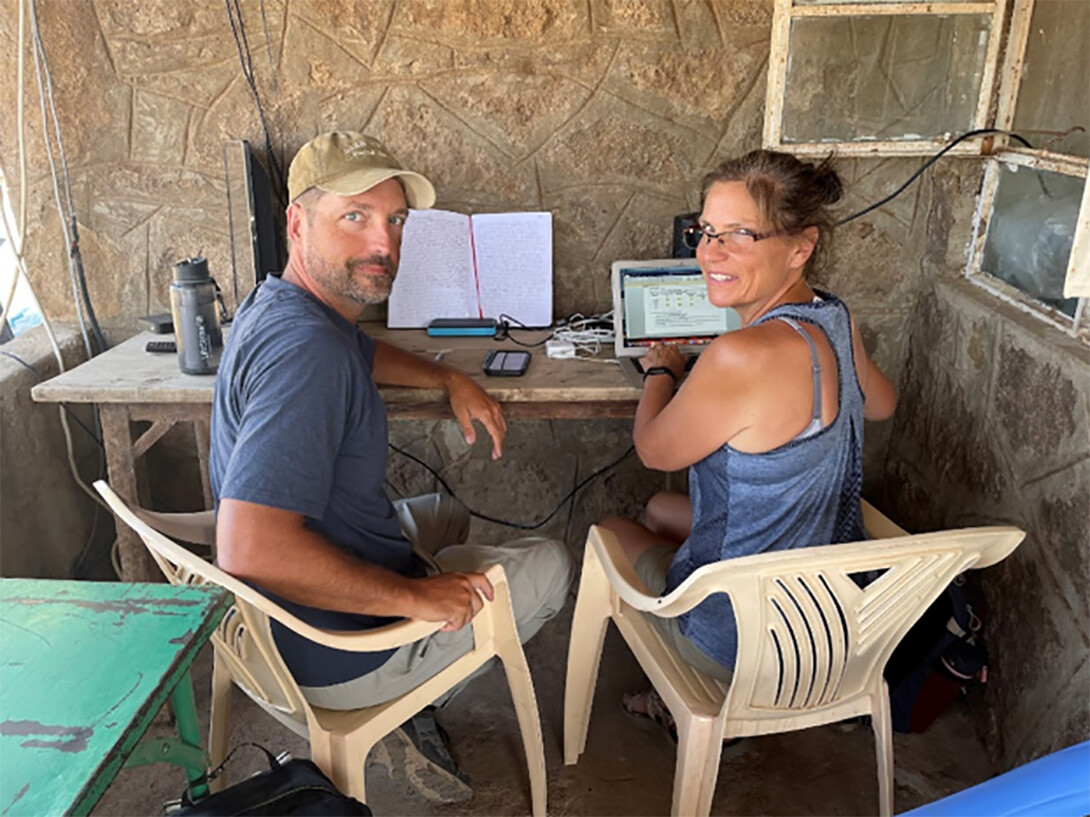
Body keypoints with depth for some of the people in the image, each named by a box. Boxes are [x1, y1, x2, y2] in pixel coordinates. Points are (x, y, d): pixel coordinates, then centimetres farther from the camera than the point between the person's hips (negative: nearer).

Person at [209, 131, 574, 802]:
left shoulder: (281, 306, 0)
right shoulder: (306, 348, -33)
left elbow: (363, 354, 23)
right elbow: (250, 549, -40)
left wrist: (450, 380, 7)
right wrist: (415, 595, -30)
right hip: (334, 655, -9)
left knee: (445, 515, 33)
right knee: (550, 564, 7)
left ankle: (409, 701, 25)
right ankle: (410, 709, 17)